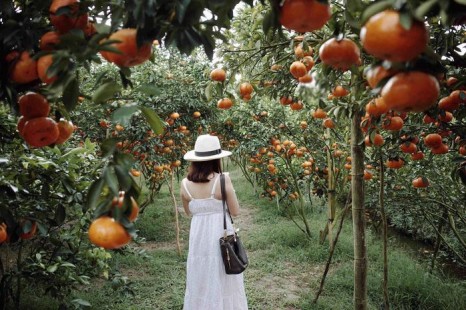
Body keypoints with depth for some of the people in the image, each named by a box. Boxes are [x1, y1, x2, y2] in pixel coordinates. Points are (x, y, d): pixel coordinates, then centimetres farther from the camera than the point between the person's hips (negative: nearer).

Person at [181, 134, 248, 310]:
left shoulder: (185, 184, -3)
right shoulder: (222, 179, -14)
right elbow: (235, 211, -6)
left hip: (198, 237, 3)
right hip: (220, 235, -3)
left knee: (201, 284, 16)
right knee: (222, 283, 11)